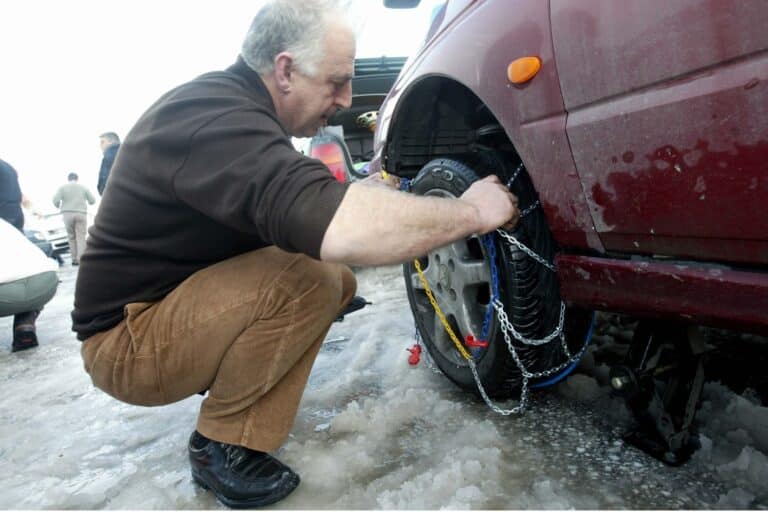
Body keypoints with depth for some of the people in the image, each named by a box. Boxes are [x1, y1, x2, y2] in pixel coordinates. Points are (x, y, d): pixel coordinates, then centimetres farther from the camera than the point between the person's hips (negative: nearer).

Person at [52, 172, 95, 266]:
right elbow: (92, 201, 9)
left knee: (71, 237, 8)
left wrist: (59, 207, 15)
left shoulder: (62, 188, 6)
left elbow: (55, 200, -6)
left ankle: (74, 259, 4)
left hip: (68, 214, 0)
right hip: (81, 214, 0)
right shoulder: (83, 188, 10)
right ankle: (80, 258, -15)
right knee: (81, 237, -3)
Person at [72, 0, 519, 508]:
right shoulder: (216, 119, -28)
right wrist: (471, 211, -29)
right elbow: (340, 230, -43)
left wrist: (363, 195, -4)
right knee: (310, 277, -28)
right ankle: (223, 446, -9)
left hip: (176, 301, 9)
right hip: (129, 339, -9)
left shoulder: (232, 104, 5)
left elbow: (307, 205, 13)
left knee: (337, 275, 2)